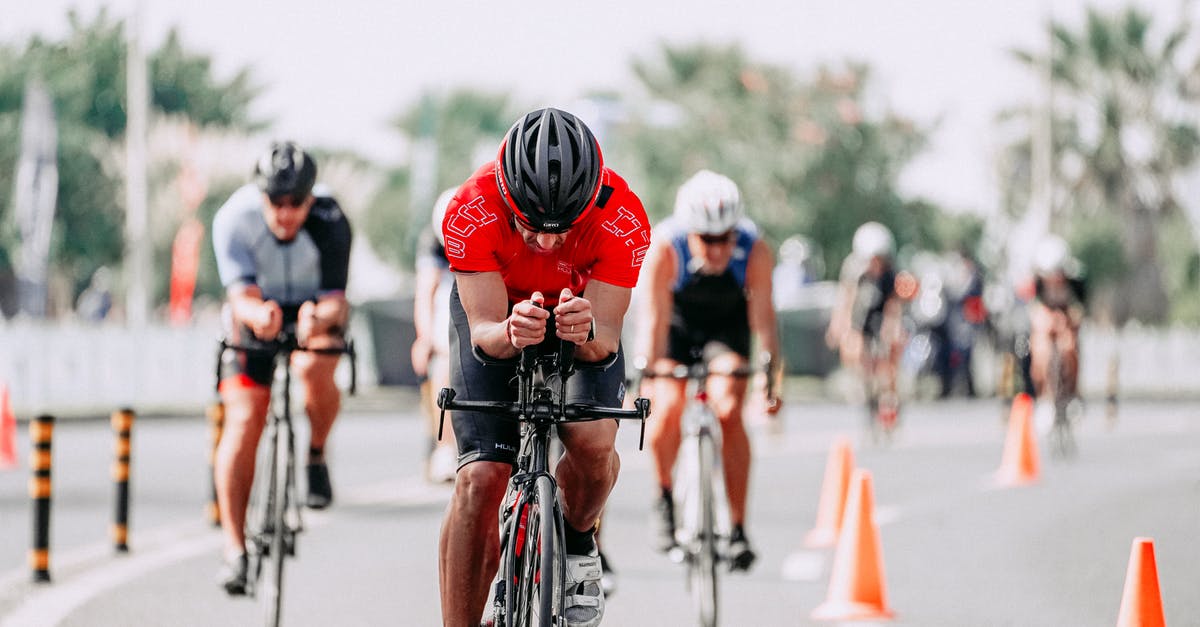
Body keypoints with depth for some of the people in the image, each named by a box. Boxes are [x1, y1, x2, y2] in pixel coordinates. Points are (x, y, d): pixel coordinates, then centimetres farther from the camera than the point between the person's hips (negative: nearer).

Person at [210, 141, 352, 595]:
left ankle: (316, 456, -4)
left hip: (317, 309, -1)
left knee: (314, 370, -34)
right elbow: (242, 294, -31)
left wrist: (319, 318, -53)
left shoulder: (330, 222, -28)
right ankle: (234, 548, -9)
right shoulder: (234, 218, -26)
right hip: (257, 312, 1)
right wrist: (258, 314, -54)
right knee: (244, 420, -14)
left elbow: (336, 299, -29)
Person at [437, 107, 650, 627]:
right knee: (480, 479, -16)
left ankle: (578, 542, 7)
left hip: (585, 312, 0)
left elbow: (607, 340, -30)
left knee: (593, 442, -26)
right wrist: (511, 333, -54)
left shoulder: (623, 220, -34)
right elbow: (484, 329, -31)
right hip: (497, 310, 0)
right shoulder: (471, 212, -35)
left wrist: (588, 333, -53)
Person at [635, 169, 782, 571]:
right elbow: (654, 317, -31)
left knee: (729, 412, -20)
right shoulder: (664, 248, -33)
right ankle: (665, 497, 6)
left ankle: (738, 527, -11)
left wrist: (770, 372, -39)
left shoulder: (755, 251, -30)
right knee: (667, 410, -22)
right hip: (678, 325, 0)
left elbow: (762, 315, -28)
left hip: (727, 326, 0)